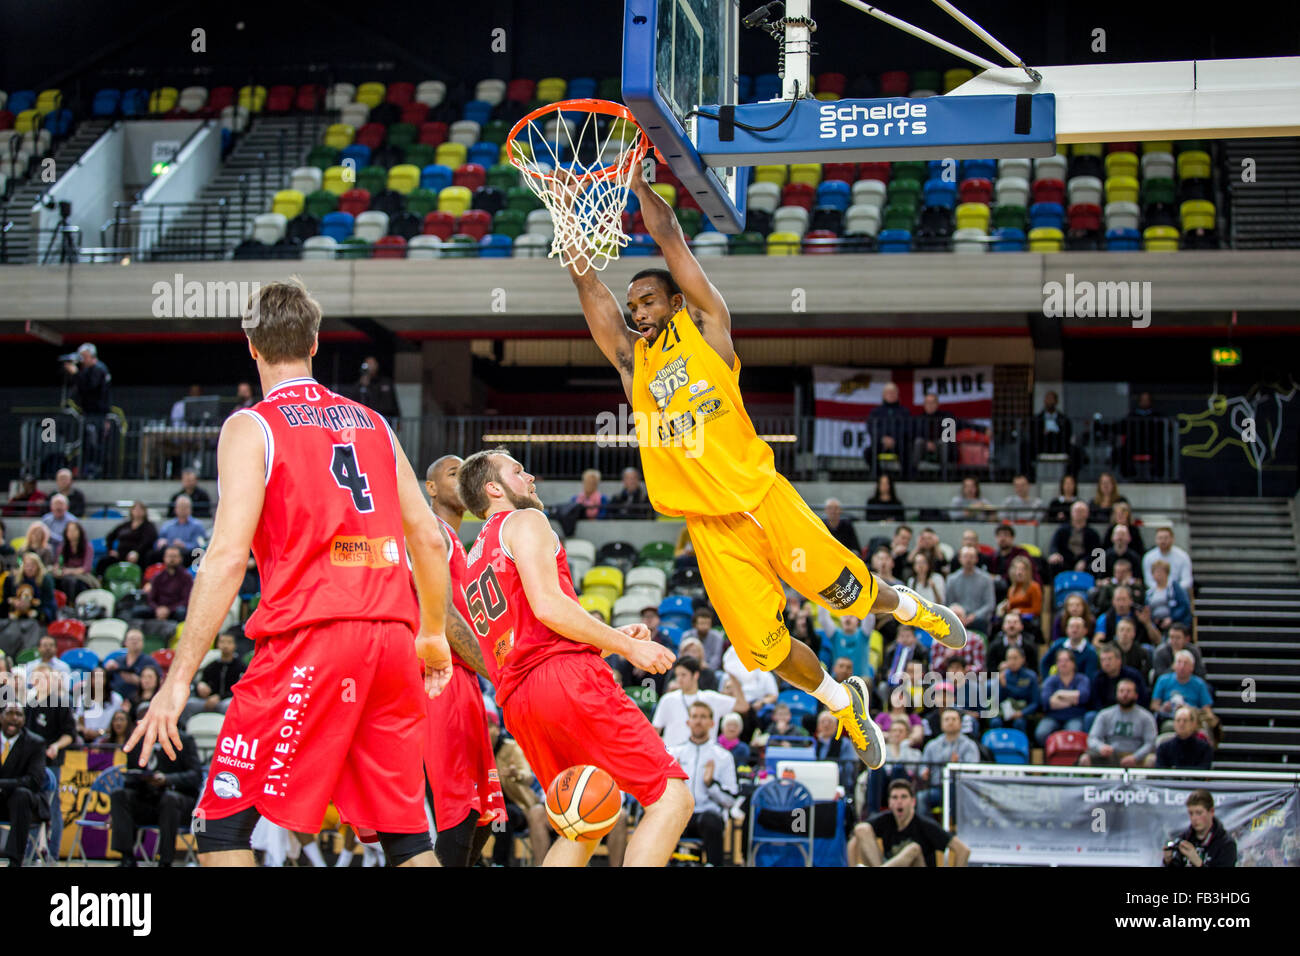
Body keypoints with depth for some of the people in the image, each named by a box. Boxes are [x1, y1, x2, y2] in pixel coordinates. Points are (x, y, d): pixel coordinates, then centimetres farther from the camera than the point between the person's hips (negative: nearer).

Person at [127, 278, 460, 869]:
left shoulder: (252, 427, 1)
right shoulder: (372, 423, 17)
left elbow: (228, 555, -10)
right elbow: (429, 540, 17)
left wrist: (179, 678, -10)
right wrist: (434, 635, 30)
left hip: (308, 639, -5)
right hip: (393, 633, 6)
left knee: (224, 823, 1)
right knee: (406, 833, 12)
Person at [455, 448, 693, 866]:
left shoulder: (473, 560, 30)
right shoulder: (524, 522, 4)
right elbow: (547, 605, -12)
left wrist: (609, 639, 22)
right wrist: (626, 647, -6)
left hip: (515, 700, 9)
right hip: (566, 676, -9)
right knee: (672, 799, -9)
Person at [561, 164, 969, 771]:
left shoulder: (704, 327, 7)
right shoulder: (630, 358, 13)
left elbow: (669, 237, 2)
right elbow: (586, 279, 7)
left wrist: (633, 177, 4)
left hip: (762, 493, -2)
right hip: (708, 523, 2)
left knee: (849, 595, -4)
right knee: (765, 649, 0)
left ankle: (912, 608, 31)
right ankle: (845, 705, 27)